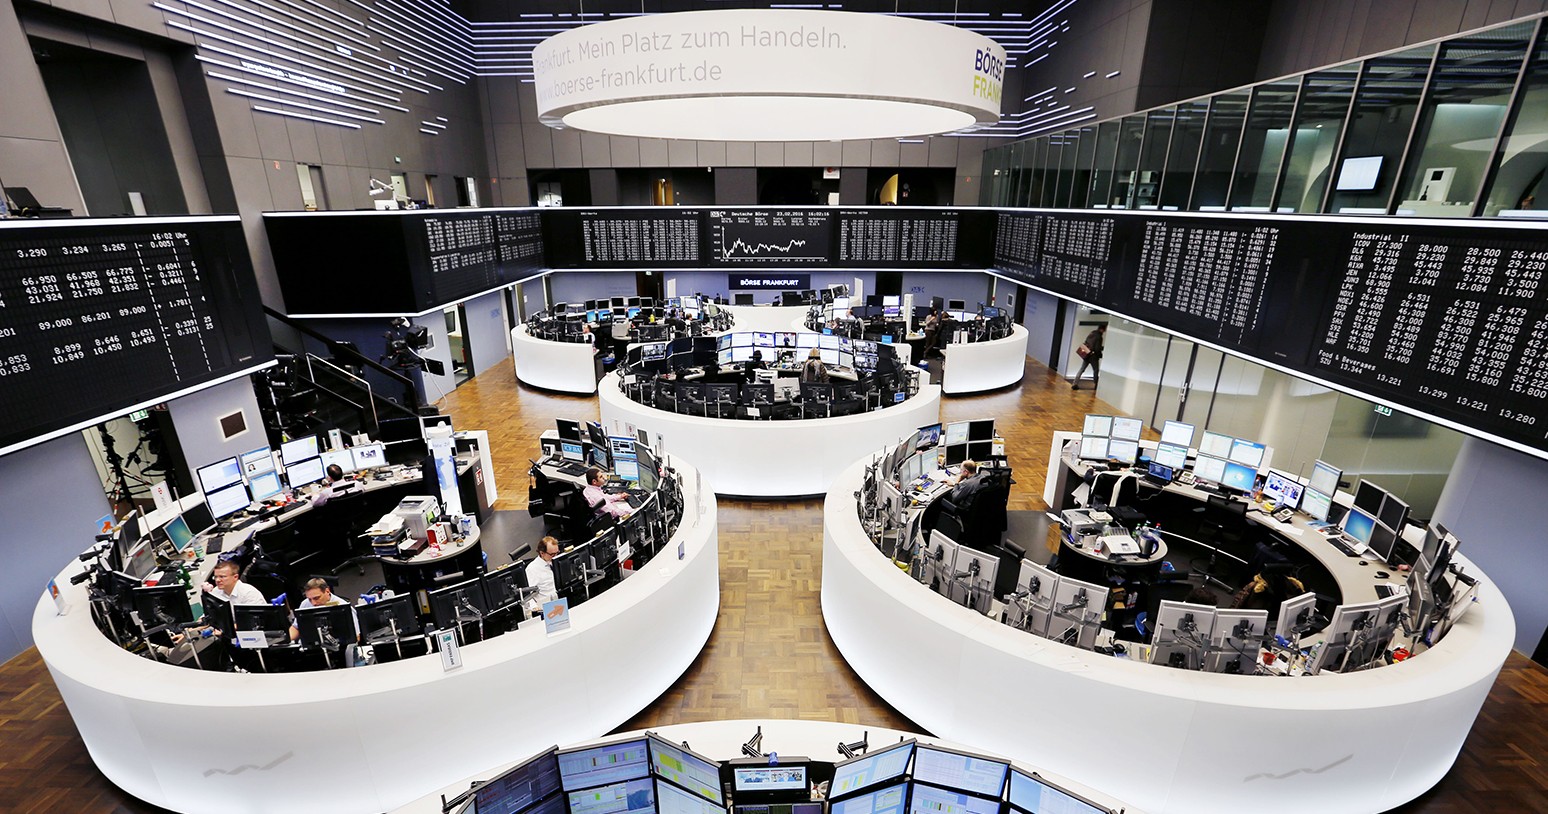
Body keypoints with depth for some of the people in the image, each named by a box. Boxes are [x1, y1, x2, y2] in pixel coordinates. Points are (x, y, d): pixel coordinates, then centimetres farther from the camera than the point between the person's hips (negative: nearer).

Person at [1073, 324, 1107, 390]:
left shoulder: (1091, 334, 7)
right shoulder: (1099, 337, -16)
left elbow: (1085, 343, 13)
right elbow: (1097, 348, -18)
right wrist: (1103, 348, 0)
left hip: (1086, 355, 6)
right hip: (1093, 356, -6)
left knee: (1082, 369, 5)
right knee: (1096, 370, 11)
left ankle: (1075, 384, -2)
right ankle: (1095, 384, 19)